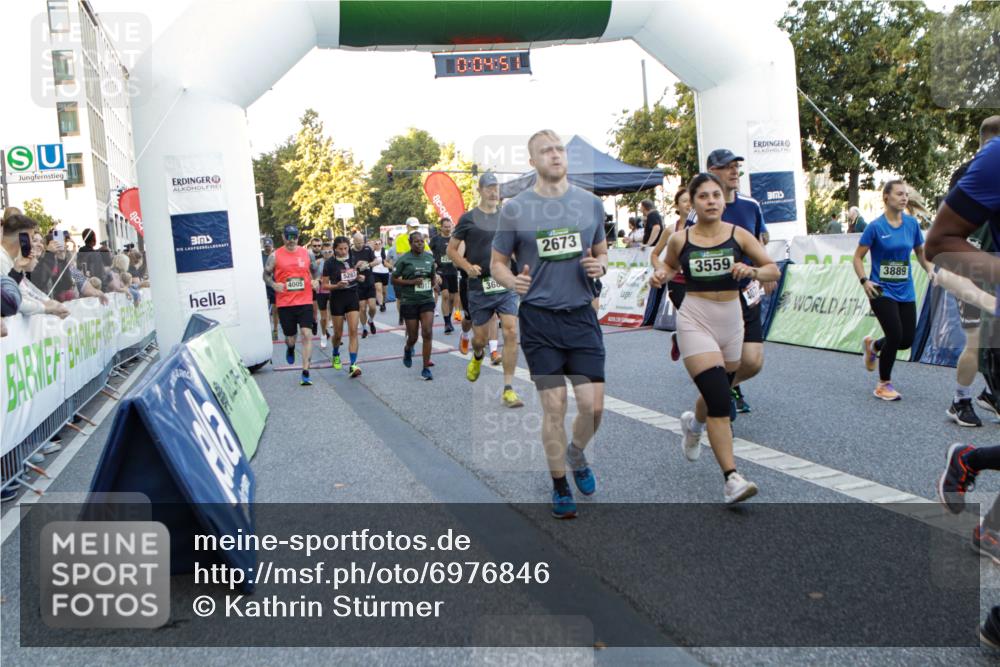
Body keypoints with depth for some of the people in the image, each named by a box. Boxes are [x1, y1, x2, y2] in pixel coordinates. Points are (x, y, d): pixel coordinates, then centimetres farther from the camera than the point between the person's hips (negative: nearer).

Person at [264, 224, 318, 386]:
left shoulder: (307, 254, 7)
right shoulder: (275, 256, 1)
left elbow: (314, 271, 21)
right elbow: (266, 274, 8)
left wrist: (315, 282, 1)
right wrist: (273, 285, -12)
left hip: (305, 301, 0)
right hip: (284, 304, 0)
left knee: (307, 335, -12)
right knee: (290, 338, 9)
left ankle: (305, 373, -9)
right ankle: (290, 349, 49)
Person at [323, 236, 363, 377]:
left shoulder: (353, 260, 4)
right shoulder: (329, 263, -8)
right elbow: (325, 285, -5)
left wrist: (359, 278, -2)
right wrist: (337, 286, -24)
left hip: (353, 297, 2)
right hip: (337, 299, -2)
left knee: (353, 331, -10)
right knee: (338, 334, 9)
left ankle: (353, 365, -14)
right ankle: (336, 355, 40)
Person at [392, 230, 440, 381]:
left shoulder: (429, 257, 6)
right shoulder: (404, 260, -6)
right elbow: (394, 280, -4)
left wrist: (435, 279, 0)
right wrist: (412, 282, -15)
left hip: (427, 300, 2)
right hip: (409, 302, -2)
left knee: (427, 333, -11)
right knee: (413, 336, 5)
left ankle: (426, 368, -4)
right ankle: (407, 349, 43)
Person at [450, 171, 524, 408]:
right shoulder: (469, 218, 1)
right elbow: (451, 249, 4)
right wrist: (468, 267, -11)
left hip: (506, 284, 2)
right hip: (480, 286, -2)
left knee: (511, 333, -11)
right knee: (480, 338, 6)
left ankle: (508, 389, -4)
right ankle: (478, 356, 46)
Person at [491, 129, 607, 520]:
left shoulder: (591, 203, 7)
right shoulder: (515, 209, -1)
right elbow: (497, 263, 5)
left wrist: (598, 266, -6)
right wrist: (512, 281, -17)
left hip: (581, 316, 2)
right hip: (539, 319, -2)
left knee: (593, 404, -2)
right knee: (554, 407, 0)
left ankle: (576, 454, 32)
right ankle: (560, 486, 20)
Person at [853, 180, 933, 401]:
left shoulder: (912, 223, 3)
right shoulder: (875, 226, -9)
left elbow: (920, 252, 16)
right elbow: (858, 257, -5)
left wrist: (930, 270, -1)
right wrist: (864, 281, -18)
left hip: (905, 292, 5)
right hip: (882, 291, -5)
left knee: (907, 339, 3)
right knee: (895, 335, -14)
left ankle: (873, 345, 36)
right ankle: (883, 385, 6)